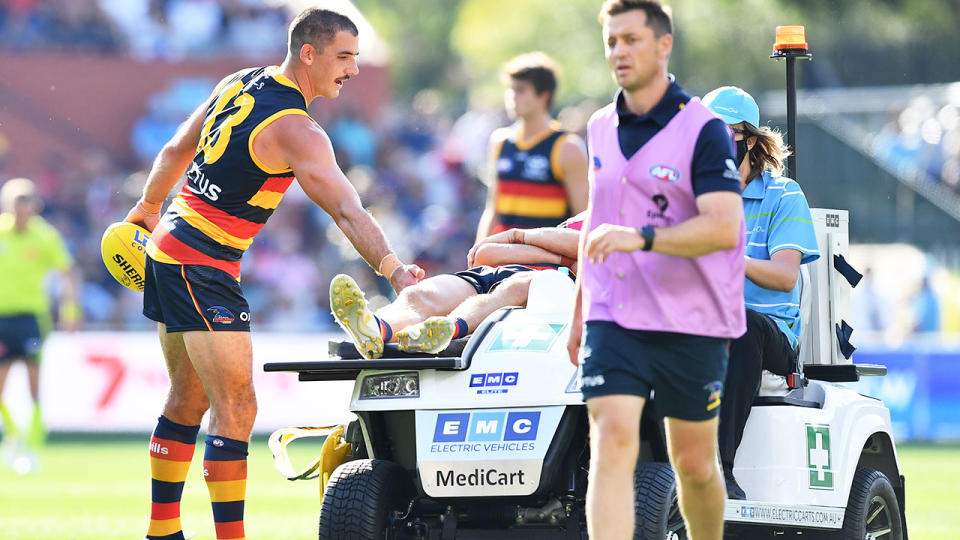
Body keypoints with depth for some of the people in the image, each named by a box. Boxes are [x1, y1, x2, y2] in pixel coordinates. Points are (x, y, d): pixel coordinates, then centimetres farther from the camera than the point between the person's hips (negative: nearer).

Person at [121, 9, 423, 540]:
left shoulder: (239, 83, 8)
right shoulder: (295, 130, -18)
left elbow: (176, 150, 19)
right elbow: (346, 210, -29)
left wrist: (149, 206, 34)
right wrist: (393, 269, -37)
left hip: (168, 245, 10)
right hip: (205, 267, -10)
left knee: (189, 398, 17)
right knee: (236, 407, -11)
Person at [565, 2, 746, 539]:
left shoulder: (704, 130, -9)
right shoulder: (601, 128, 11)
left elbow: (724, 227, -21)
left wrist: (641, 237, -32)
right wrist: (579, 311, 26)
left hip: (692, 323, -3)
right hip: (613, 317, 3)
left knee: (694, 463, 7)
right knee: (612, 443, -15)